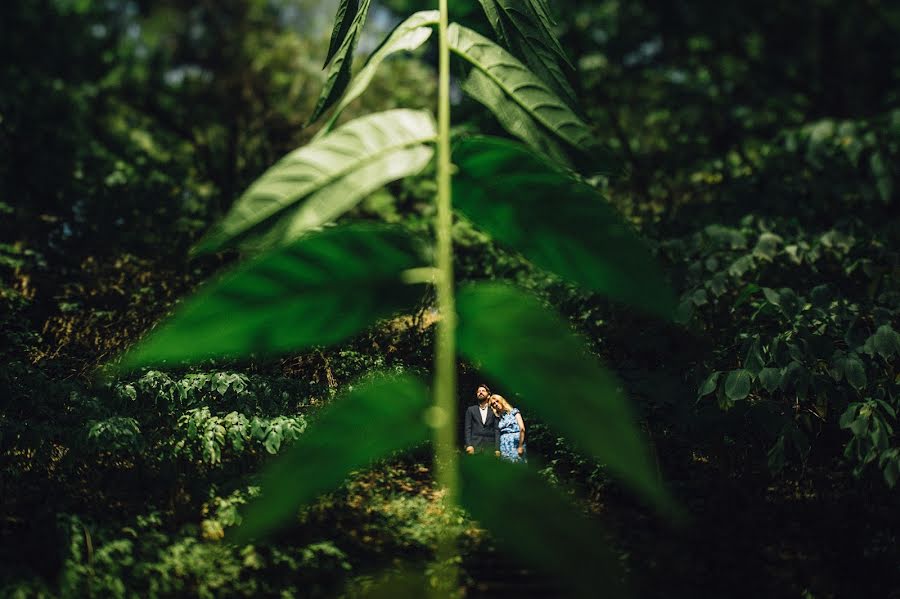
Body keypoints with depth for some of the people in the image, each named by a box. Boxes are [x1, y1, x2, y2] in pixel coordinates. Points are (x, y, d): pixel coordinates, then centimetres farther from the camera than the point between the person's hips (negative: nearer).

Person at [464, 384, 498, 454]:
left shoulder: (493, 411, 14)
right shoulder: (471, 410, 15)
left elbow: (496, 430, 7)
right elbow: (468, 429, 7)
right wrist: (469, 445, -7)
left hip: (490, 446, 0)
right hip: (475, 445, 0)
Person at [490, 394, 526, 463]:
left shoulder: (514, 412, 5)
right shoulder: (498, 418, 17)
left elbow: (522, 429, -5)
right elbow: (498, 436, 10)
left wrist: (520, 446, -11)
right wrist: (497, 450, -4)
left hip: (516, 446, -4)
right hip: (504, 448, 4)